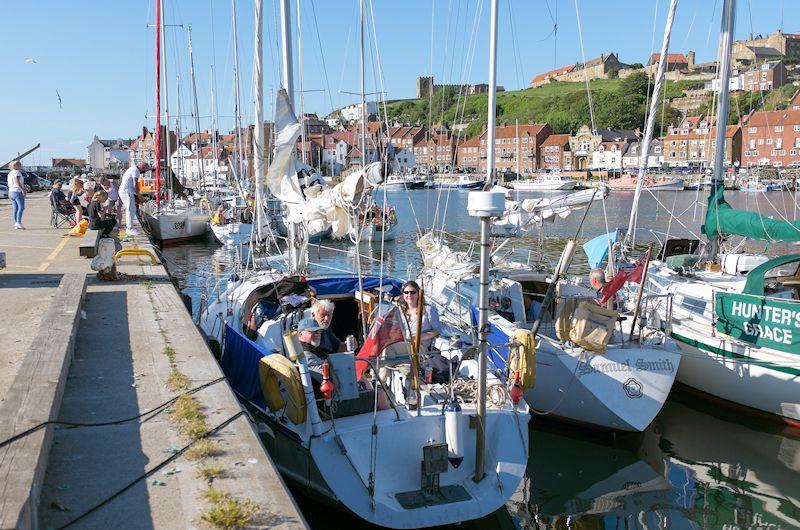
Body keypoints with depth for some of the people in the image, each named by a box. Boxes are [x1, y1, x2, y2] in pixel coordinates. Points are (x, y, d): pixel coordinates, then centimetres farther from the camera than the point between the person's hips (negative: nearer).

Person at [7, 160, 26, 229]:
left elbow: (9, 184, 21)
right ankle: (18, 222, -27)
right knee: (21, 207, -15)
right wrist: (23, 189, -27)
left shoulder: (10, 173, 17)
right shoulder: (17, 172, -9)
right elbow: (17, 181, -22)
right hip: (18, 192, -9)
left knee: (15, 209, 7)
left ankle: (16, 225, 4)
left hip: (11, 192, 9)